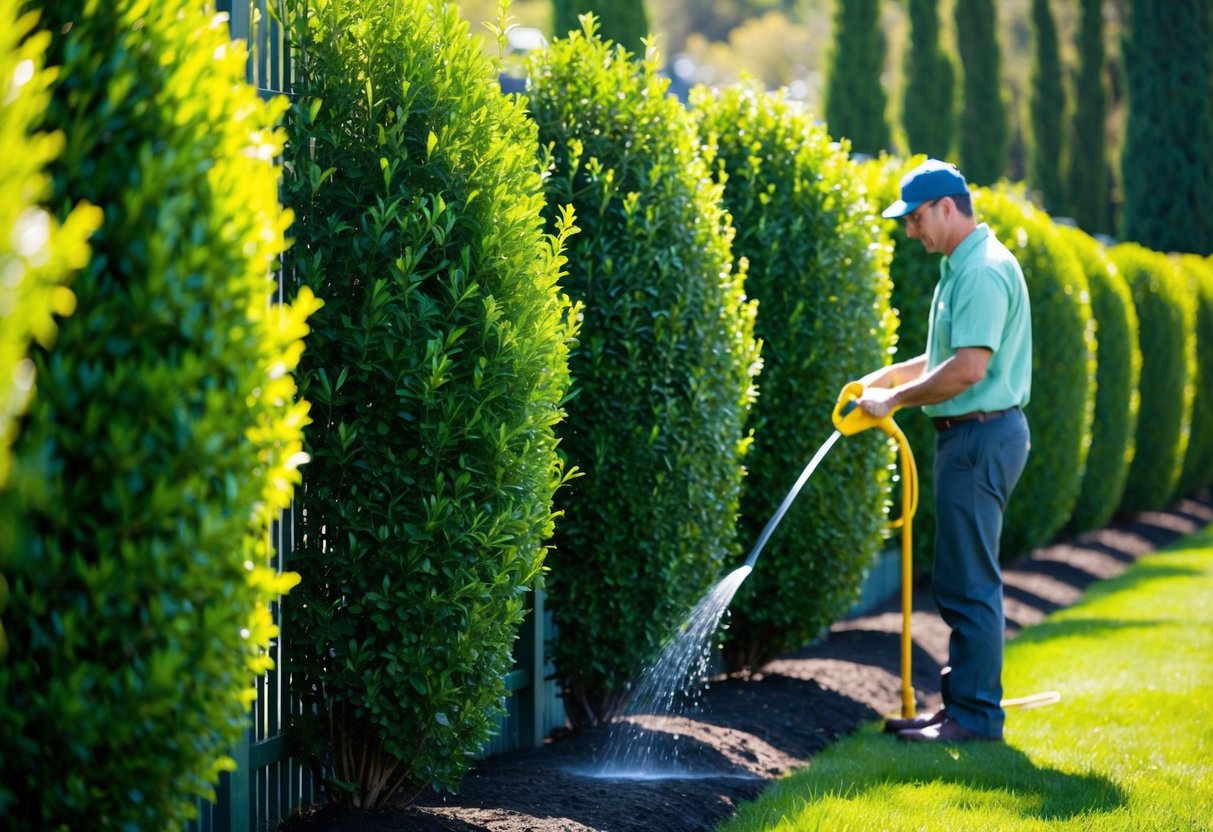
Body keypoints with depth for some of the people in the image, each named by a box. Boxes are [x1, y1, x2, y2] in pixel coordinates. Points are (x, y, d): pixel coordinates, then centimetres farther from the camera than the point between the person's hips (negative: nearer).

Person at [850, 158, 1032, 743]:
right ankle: (962, 703, 19)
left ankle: (976, 715, -3)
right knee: (959, 582, 14)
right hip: (967, 436, 11)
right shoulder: (963, 267, 16)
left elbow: (969, 368, -25)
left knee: (969, 583, -7)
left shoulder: (983, 271, -18)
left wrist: (896, 400, -14)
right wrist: (894, 375, 15)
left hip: (982, 436, -11)